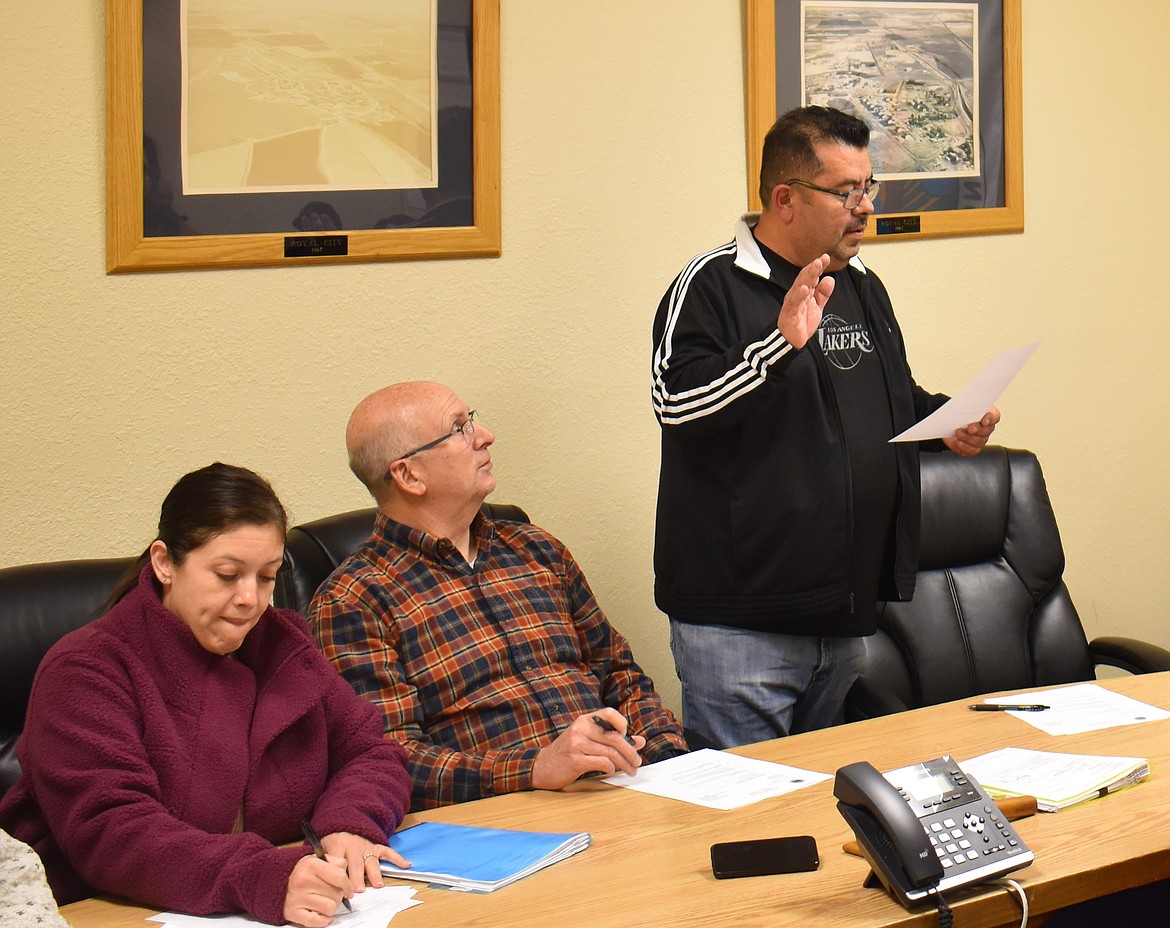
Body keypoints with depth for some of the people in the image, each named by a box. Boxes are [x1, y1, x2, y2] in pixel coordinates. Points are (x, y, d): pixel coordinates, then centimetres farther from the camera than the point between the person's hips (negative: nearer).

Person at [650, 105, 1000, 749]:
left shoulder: (863, 288, 17)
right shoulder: (713, 285, -8)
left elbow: (894, 400, 28)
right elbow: (676, 403, -21)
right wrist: (782, 342, -30)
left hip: (847, 612, 7)